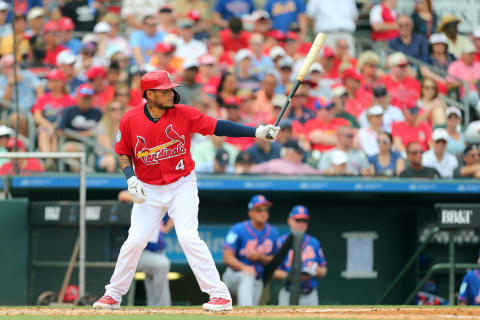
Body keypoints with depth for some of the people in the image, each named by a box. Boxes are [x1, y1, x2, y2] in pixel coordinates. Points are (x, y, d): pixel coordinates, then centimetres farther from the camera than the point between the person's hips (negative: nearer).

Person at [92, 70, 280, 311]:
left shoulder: (183, 114, -12)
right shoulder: (130, 120, -10)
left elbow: (217, 127, -11)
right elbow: (123, 153, 3)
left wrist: (256, 132, -18)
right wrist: (131, 179, -14)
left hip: (182, 186, -1)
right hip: (149, 191, 2)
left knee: (188, 238, -14)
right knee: (135, 241, -3)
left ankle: (220, 295, -10)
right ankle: (113, 294, 15)